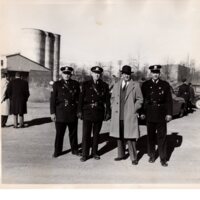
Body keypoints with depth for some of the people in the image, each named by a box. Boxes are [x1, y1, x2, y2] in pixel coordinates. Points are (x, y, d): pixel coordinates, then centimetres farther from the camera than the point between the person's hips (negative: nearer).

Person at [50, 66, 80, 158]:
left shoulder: (75, 84, 7)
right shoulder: (57, 84, 2)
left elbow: (79, 98, 8)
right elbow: (53, 99, -1)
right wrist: (52, 112, -5)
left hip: (73, 113, 2)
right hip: (60, 114, -1)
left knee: (73, 133, 11)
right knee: (59, 134, 6)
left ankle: (74, 150, 26)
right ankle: (57, 151, 21)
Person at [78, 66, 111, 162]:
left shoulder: (104, 86, 6)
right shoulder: (85, 84, 4)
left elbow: (107, 100, 6)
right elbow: (81, 99, 2)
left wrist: (108, 112, 1)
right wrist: (80, 111, -4)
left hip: (99, 113, 1)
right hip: (87, 113, -1)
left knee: (96, 134, 10)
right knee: (86, 134, -1)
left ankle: (95, 153, 24)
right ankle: (85, 155, 9)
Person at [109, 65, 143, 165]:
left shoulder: (135, 85, 1)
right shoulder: (116, 85, 13)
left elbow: (140, 99, 3)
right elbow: (113, 98, 20)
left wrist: (134, 110, -5)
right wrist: (113, 108, 9)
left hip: (130, 116, -4)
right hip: (117, 115, 4)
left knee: (130, 136, -4)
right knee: (119, 136, 12)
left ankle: (134, 158, 9)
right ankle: (121, 155, 27)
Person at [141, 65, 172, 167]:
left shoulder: (165, 85, 3)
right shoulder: (145, 85, 3)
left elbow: (169, 100, 2)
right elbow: (142, 100, 3)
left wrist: (169, 113, -4)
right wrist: (142, 113, -2)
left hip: (161, 115, 0)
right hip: (150, 114, 1)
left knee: (162, 136, 4)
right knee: (150, 136, 10)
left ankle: (163, 158, 14)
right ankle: (151, 156, 25)